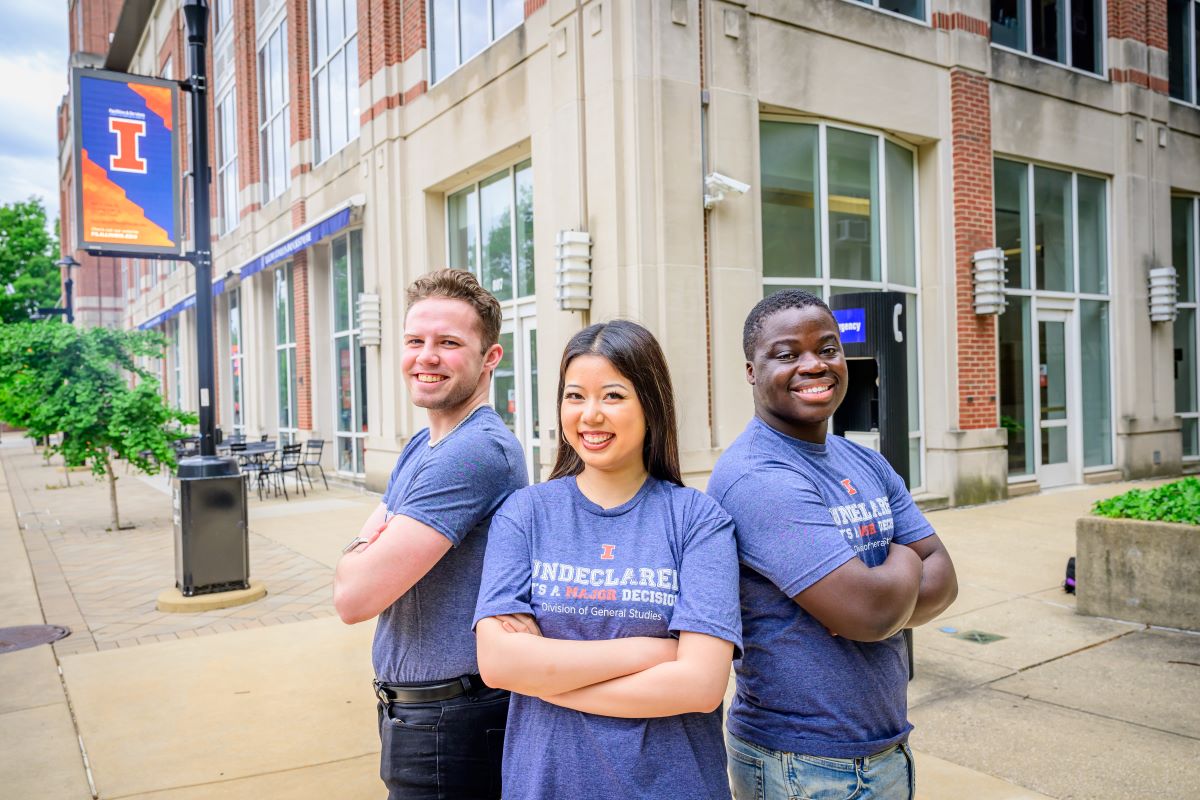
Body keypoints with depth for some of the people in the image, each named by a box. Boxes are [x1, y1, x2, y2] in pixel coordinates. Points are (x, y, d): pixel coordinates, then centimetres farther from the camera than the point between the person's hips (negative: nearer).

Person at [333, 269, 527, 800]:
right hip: (409, 709, 9)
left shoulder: (475, 451, -24)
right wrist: (372, 554, -15)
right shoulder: (419, 448, 8)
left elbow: (355, 596, -26)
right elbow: (354, 570, 7)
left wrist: (359, 555, -4)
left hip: (451, 727, -9)